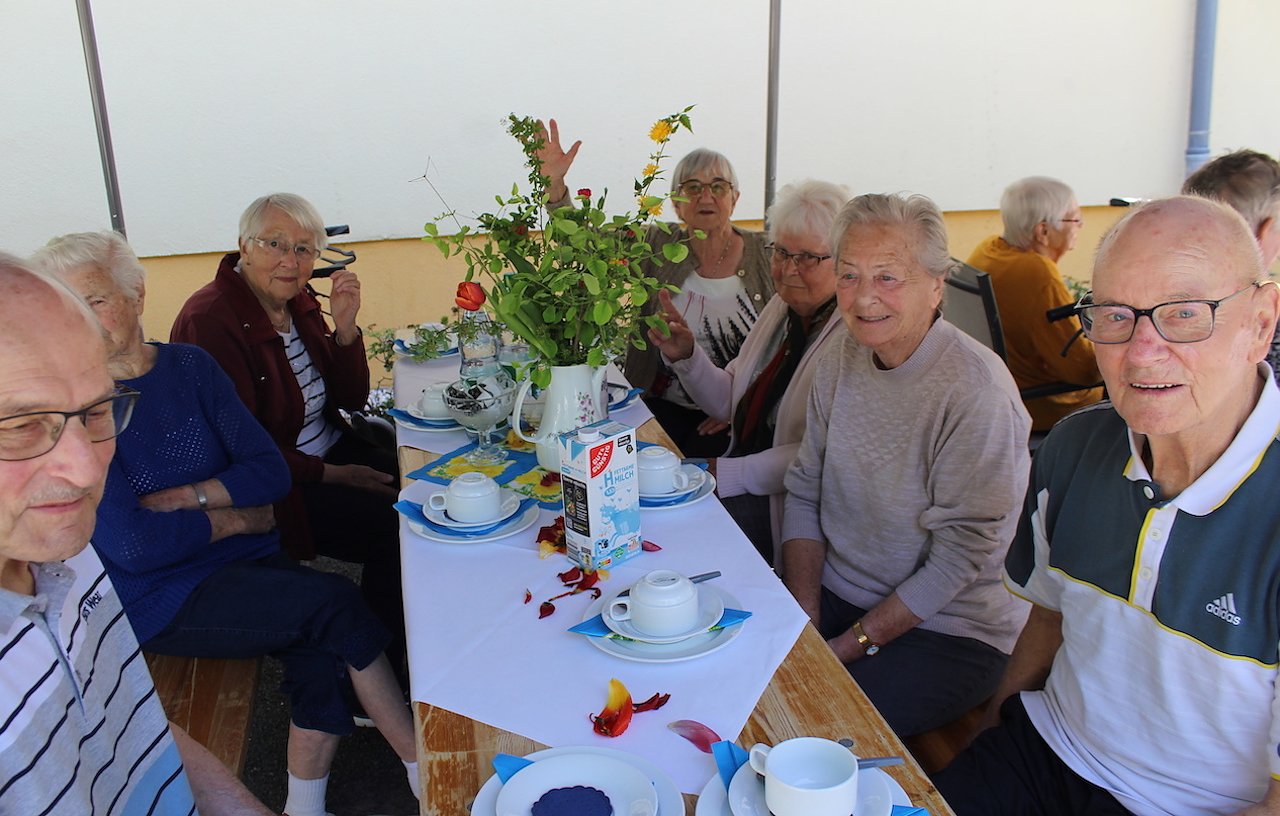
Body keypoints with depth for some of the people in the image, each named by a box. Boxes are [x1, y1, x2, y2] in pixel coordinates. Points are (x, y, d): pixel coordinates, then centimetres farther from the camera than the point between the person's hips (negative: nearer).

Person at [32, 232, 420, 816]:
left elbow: (271, 471, -1)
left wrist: (180, 497, -14)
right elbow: (130, 545, -17)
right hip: (158, 599, -4)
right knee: (334, 603, -21)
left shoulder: (189, 366, 3)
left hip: (242, 561, 5)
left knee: (324, 651, -23)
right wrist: (234, 517, -9)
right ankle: (425, 767, -4)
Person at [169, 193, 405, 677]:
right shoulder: (209, 321, -17)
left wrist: (345, 328, -11)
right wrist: (331, 475, -20)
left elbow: (352, 398, 5)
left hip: (333, 452, 8)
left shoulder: (299, 303, 6)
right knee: (393, 528, -21)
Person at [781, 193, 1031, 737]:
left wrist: (851, 646, -17)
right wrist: (805, 622, -6)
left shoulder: (976, 390, -20)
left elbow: (959, 556, -19)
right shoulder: (842, 360, 1)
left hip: (949, 631, -6)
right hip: (833, 596, 6)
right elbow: (804, 491, 4)